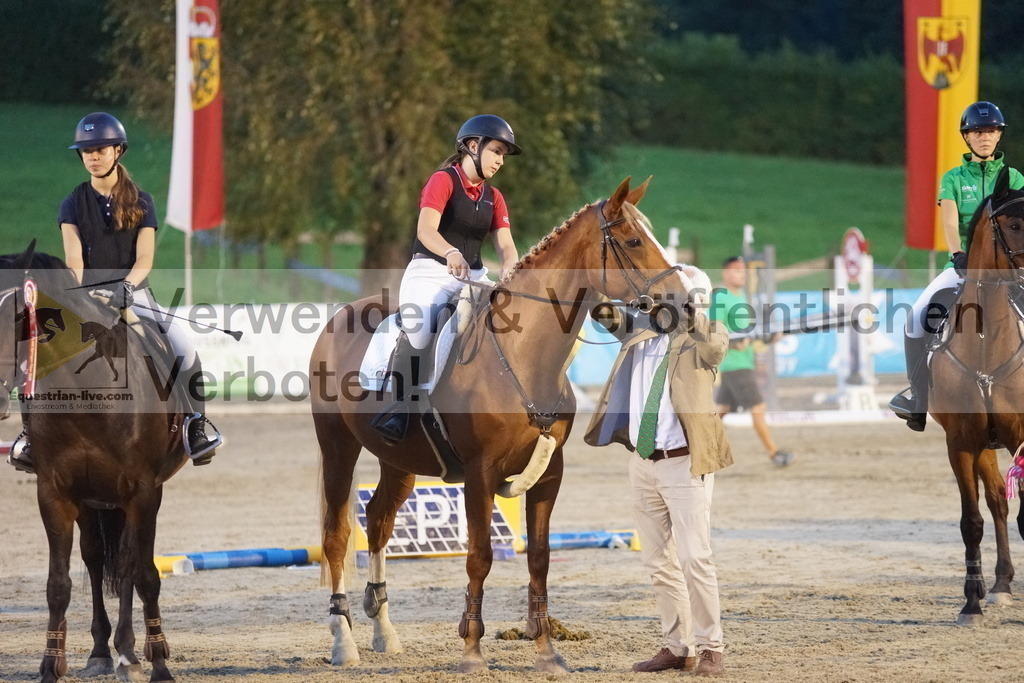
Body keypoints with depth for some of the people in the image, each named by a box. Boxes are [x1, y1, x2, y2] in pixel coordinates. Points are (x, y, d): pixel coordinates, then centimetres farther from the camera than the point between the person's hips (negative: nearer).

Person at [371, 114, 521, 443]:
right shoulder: (443, 181, -4)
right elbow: (425, 230, -20)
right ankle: (399, 409, -25)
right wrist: (451, 253, -42)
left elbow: (506, 246, 5)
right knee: (418, 329, -32)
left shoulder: (493, 198, 18)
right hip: (430, 272, -7)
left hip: (473, 277, 7)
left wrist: (509, 270, -20)